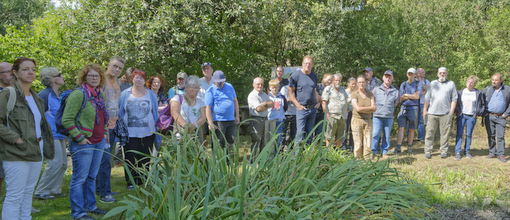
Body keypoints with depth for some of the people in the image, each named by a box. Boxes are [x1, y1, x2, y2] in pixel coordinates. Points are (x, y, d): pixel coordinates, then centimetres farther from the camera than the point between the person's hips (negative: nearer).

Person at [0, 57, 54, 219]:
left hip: (36, 153, 8)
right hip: (16, 156, -7)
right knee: (14, 197, -4)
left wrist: (44, 146, 14)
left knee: (28, 193, 14)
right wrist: (16, 139, -18)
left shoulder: (35, 97, 15)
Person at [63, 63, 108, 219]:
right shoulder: (78, 94, -14)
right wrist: (80, 138, -17)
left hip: (99, 142, 8)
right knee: (79, 178, 2)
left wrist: (105, 132, 16)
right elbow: (67, 120, -17)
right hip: (83, 144, -8)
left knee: (92, 176, 17)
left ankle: (90, 206, 30)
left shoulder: (100, 95, 11)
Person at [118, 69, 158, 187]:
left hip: (147, 133, 1)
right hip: (130, 132, -1)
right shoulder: (125, 94, 5)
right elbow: (120, 112, 11)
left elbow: (155, 113, 14)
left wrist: (156, 130, 12)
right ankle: (131, 182, 12)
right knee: (130, 158, 0)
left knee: (145, 158, 3)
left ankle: (144, 181, 14)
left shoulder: (151, 95, 8)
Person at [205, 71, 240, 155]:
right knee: (219, 144, -3)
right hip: (218, 121, -5)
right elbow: (208, 108, -7)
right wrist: (210, 124, -14)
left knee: (231, 141, 6)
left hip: (231, 120, 5)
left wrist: (237, 116, 12)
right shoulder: (210, 91, -2)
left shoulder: (229, 86, 13)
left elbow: (235, 101, 20)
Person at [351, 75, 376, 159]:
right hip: (357, 120, -3)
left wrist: (363, 109, -11)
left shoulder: (370, 94, 9)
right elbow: (358, 108, -13)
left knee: (368, 144, -1)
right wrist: (370, 108, -5)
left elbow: (374, 109, 0)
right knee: (358, 145, -3)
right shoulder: (354, 94, -2)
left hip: (368, 121, 3)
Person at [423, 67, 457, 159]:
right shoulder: (433, 83, 16)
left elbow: (454, 99, 7)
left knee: (444, 133, 0)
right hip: (432, 113, 1)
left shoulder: (451, 84, 11)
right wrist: (425, 110, 7)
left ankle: (444, 151, 10)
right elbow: (427, 98, 14)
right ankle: (428, 151, 4)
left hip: (445, 113, -1)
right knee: (430, 132, -1)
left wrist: (451, 112, -2)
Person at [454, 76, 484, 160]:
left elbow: (483, 104, 11)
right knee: (459, 134, -4)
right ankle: (458, 152, -3)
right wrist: (457, 112, 0)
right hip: (461, 116, 0)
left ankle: (467, 152, 13)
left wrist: (479, 113, 1)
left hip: (472, 117, 0)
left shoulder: (478, 93, 5)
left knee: (469, 135, 5)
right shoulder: (460, 92, 7)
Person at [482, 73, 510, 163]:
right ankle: (492, 152, 15)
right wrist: (483, 112, 3)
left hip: (501, 117, -1)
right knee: (491, 135, 5)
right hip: (489, 116, 1)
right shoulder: (487, 89, 6)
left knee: (500, 136, -4)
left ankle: (501, 154, 1)